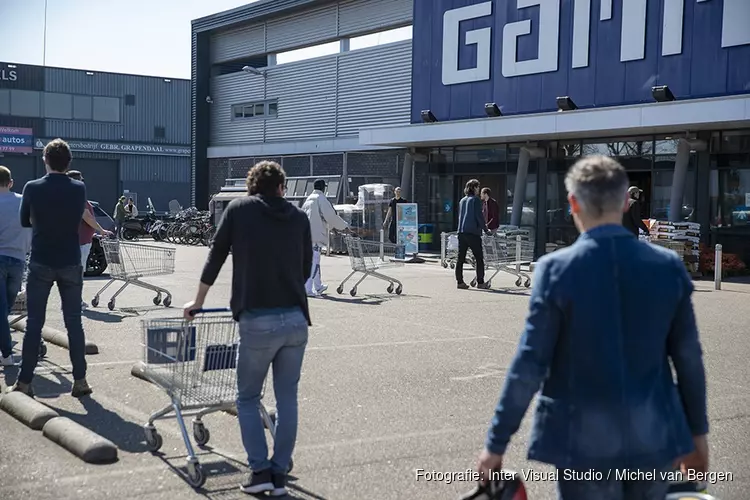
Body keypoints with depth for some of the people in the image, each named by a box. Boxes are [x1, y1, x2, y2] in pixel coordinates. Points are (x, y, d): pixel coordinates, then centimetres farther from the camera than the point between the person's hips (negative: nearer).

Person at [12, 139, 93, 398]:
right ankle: (80, 380, 8)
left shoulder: (32, 188, -7)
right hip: (71, 264, 1)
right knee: (74, 323, 7)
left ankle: (25, 382, 6)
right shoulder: (78, 189, -4)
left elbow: (25, 222, 7)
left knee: (34, 324, 5)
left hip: (41, 264, -1)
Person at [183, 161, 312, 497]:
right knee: (287, 399, 11)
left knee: (247, 399, 12)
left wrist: (198, 301, 25)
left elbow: (216, 257, 12)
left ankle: (261, 471, 5)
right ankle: (279, 475, 15)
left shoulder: (238, 209, 7)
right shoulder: (299, 217, 12)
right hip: (296, 320, 3)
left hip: (258, 321, -3)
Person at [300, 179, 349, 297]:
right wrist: (344, 226, 3)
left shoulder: (308, 199, 17)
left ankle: (318, 286, 29)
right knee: (314, 261, -9)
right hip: (316, 234, -9)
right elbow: (331, 216, -11)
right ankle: (307, 289, -14)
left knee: (314, 260, 18)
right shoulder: (321, 199, -8)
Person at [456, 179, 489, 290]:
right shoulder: (476, 200, -4)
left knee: (460, 258, 5)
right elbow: (479, 216, -9)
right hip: (473, 232, -6)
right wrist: (485, 228, -1)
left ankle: (460, 282, 4)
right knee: (479, 258, 1)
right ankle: (480, 282, 0)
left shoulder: (462, 200, 16)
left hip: (461, 232, 6)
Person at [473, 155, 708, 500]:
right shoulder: (668, 266, -4)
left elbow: (529, 364, -12)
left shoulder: (556, 269, -13)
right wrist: (697, 432, 15)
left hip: (585, 442, -3)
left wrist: (496, 444, -4)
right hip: (654, 437, 3)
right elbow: (688, 359, 1)